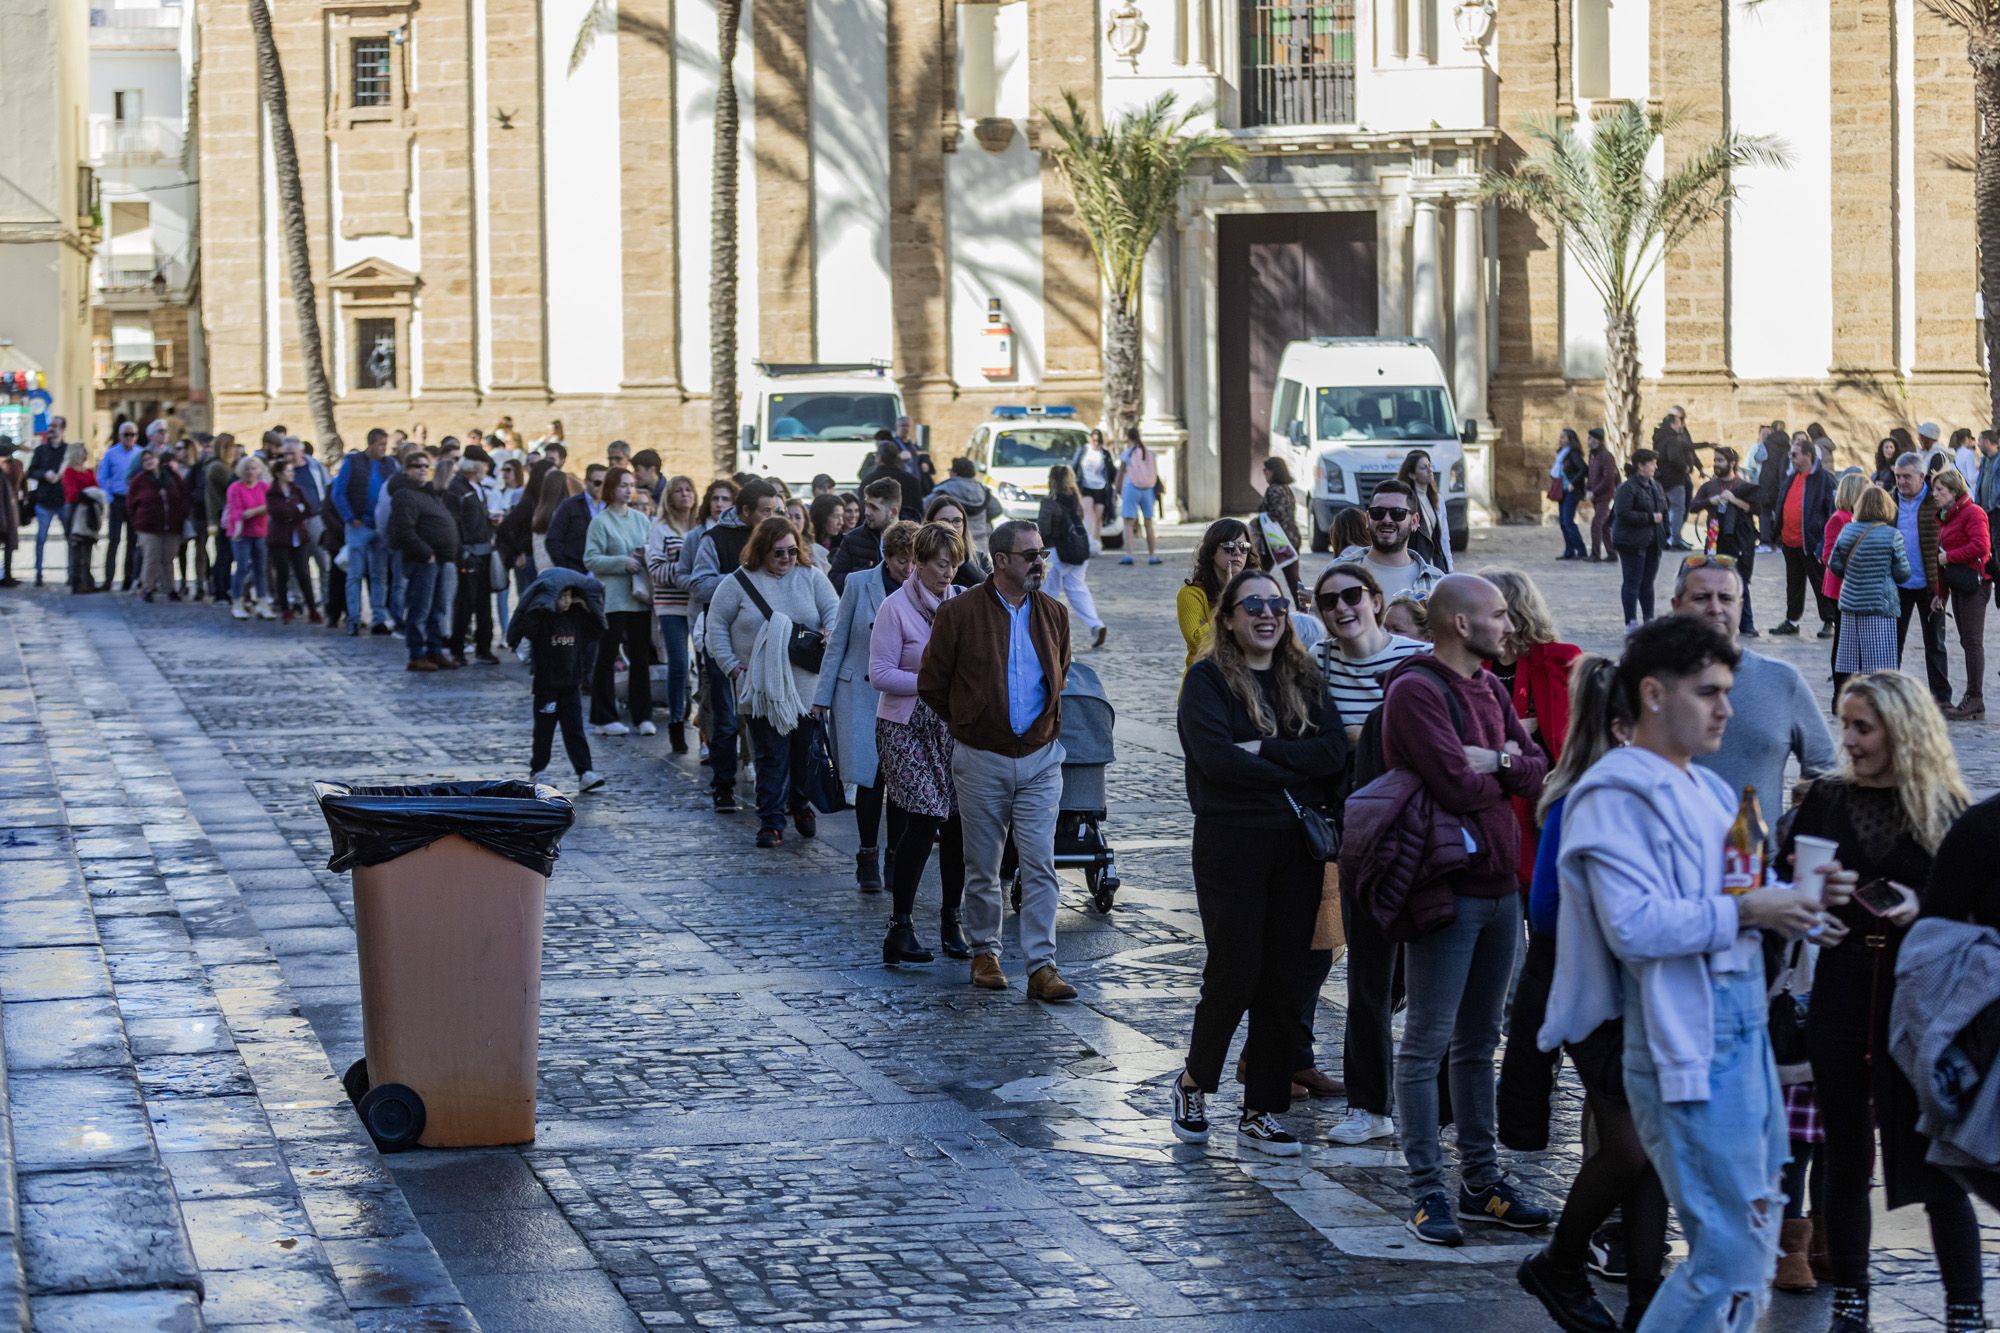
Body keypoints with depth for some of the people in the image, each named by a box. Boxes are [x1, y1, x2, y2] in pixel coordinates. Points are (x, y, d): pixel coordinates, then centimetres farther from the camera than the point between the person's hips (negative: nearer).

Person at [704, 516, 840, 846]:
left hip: (807, 685, 2)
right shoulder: (739, 583, 2)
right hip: (762, 688, -2)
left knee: (805, 750, 9)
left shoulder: (811, 578, 8)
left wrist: (832, 631, -17)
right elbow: (717, 625, 5)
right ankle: (770, 822, 2)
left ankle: (801, 804, 31)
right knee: (771, 755, -3)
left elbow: (834, 608, 5)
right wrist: (730, 665, -3)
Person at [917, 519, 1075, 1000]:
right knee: (982, 866, 8)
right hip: (982, 760, -2)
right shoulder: (960, 612, -8)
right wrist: (968, 723, 9)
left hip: (1040, 757, 2)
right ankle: (984, 952, 24)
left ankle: (1042, 966, -5)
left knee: (1040, 865, -5)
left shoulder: (1053, 614, 5)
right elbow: (931, 684, 1)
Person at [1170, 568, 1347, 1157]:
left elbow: (1334, 750, -4)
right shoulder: (1208, 678, -3)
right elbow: (1216, 758, -18)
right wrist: (1295, 770, -11)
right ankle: (1194, 1082, 20)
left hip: (1298, 845, 5)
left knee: (1286, 981, 4)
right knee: (1235, 973, -5)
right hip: (1231, 843, -5)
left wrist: (1263, 751, -14)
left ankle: (1260, 1114, 12)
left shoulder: (1303, 678, 11)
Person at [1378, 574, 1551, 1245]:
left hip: (1500, 883, 9)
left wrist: (1495, 763, -11)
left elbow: (1538, 771, 9)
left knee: (1479, 1041, 14)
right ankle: (1427, 1191, 1)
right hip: (1447, 890, -9)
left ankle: (1481, 1179, 21)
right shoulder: (1416, 692, -14)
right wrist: (1508, 769, -3)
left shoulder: (1488, 687, 14)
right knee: (1427, 1043, -3)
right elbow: (1459, 787, -23)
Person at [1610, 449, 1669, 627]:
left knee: (1648, 582, 14)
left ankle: (1649, 619, 21)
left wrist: (1665, 532, 7)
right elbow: (1622, 513, -21)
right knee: (1632, 583, -3)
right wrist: (1650, 518, -19)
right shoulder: (1628, 487, -14)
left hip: (1652, 543, 8)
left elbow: (1663, 511, 21)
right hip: (1633, 543, -8)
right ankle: (1631, 622, 0)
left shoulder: (1655, 486, 13)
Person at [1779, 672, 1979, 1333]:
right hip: (1841, 992, 3)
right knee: (1846, 1158, 10)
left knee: (1937, 1164, 0)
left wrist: (1922, 909, -17)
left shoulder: (1947, 810, -2)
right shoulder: (1827, 798, 5)